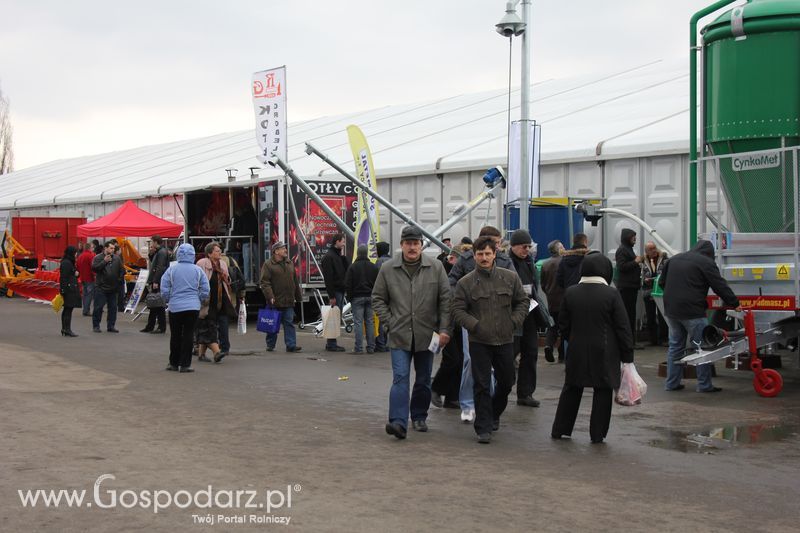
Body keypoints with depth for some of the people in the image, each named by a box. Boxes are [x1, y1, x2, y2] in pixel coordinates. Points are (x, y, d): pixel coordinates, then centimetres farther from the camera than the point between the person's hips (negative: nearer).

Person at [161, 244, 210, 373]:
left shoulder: (172, 269, -4)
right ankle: (185, 364, 3)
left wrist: (168, 300, 14)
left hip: (175, 307, 0)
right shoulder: (198, 270, -1)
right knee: (188, 335, 4)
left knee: (175, 335, 11)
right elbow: (206, 290, 1)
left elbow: (164, 289, -3)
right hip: (193, 307, 0)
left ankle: (174, 363, 18)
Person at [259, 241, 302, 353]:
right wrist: (270, 296, -20)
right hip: (275, 301, -4)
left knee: (289, 323, 0)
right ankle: (270, 345, 18)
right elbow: (264, 282, -11)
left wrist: (298, 297, 17)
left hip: (289, 301, 4)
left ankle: (291, 345, -2)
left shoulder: (290, 264, 13)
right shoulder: (268, 264, -5)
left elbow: (295, 281, 19)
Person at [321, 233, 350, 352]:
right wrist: (331, 296, -21)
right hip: (335, 291, -9)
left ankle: (331, 343, 16)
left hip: (341, 290, 9)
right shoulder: (329, 257, -11)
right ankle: (331, 344, -4)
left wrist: (343, 256, -1)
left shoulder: (339, 255, 19)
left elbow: (348, 269, 10)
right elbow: (328, 278, -17)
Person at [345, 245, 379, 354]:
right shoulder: (374, 267, 7)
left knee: (358, 323, -4)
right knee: (370, 322, 7)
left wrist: (350, 298, 4)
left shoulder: (353, 267, -5)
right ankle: (371, 347, 6)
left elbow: (347, 285, -6)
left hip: (357, 297, -4)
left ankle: (359, 348, -7)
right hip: (370, 297, 4)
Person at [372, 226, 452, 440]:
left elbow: (445, 300, 2)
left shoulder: (436, 268, 1)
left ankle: (419, 417, 26)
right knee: (400, 378, -10)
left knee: (423, 380, 11)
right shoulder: (388, 270, 1)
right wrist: (390, 322, -1)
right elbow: (377, 299, 9)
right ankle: (398, 422, -16)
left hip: (426, 335, 1)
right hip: (400, 336, -1)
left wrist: (444, 329, -4)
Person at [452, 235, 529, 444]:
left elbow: (523, 301, 12)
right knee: (482, 385, -3)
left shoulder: (510, 277, 3)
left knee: (506, 381, 14)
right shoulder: (466, 282, -3)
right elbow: (458, 311, -2)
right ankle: (483, 428, 4)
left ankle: (494, 413, 40)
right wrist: (475, 325, -16)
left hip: (505, 340, 3)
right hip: (479, 342, -3)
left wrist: (514, 322, -2)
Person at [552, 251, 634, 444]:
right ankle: (597, 434, 9)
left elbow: (563, 324, 7)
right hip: (604, 353, -3)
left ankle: (559, 429, 21)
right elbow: (623, 327, -9)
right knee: (602, 391, 6)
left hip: (577, 351, 4)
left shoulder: (571, 293, 0)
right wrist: (627, 356, -3)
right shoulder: (611, 294, -11)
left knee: (572, 389, 15)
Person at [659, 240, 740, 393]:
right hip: (692, 311, -7)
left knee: (675, 346, 15)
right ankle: (704, 385, 1)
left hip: (671, 310, 7)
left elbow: (662, 282, 24)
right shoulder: (706, 262, -5)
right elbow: (720, 286, -8)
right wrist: (735, 304, -2)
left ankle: (671, 383, 16)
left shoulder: (674, 259, 16)